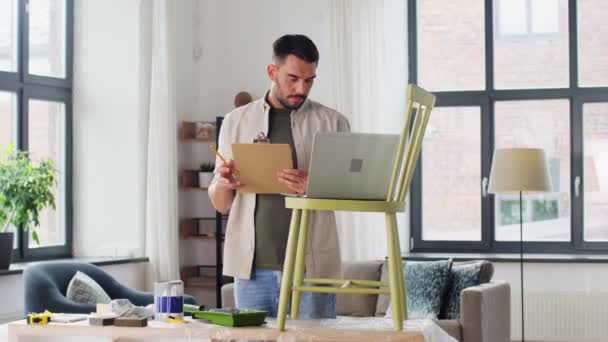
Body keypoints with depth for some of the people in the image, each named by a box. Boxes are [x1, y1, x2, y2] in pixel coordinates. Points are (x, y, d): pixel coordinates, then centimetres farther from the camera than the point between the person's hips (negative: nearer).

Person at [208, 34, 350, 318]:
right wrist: (222, 183, -11)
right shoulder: (236, 121, 10)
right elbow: (221, 205, 12)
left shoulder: (333, 123, 5)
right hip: (253, 265, 1)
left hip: (311, 265, -1)